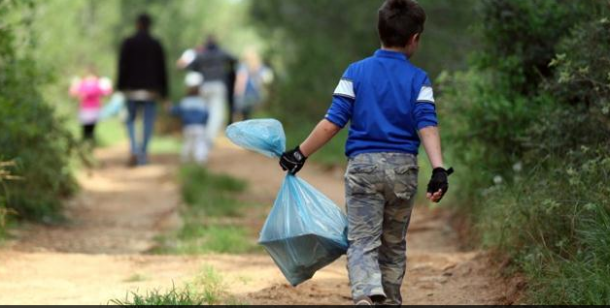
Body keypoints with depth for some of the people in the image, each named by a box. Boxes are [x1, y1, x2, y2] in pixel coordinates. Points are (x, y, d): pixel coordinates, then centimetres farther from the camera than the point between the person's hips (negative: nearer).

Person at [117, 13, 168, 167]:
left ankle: (134, 150, -8)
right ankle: (143, 155, 1)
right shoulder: (156, 44, 2)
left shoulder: (128, 43, -3)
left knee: (130, 120, 12)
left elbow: (123, 66, -8)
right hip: (151, 89, 1)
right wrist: (164, 91, 8)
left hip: (132, 89, 0)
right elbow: (162, 69, 3)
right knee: (148, 121, 5)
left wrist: (121, 87, -4)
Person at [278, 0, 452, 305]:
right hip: (403, 167, 1)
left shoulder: (356, 72, 2)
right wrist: (439, 170, -16)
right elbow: (427, 126, -9)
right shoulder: (418, 79, 3)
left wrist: (300, 154, 5)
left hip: (362, 165, -1)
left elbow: (332, 123, -2)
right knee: (394, 244, 16)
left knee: (362, 241, -6)